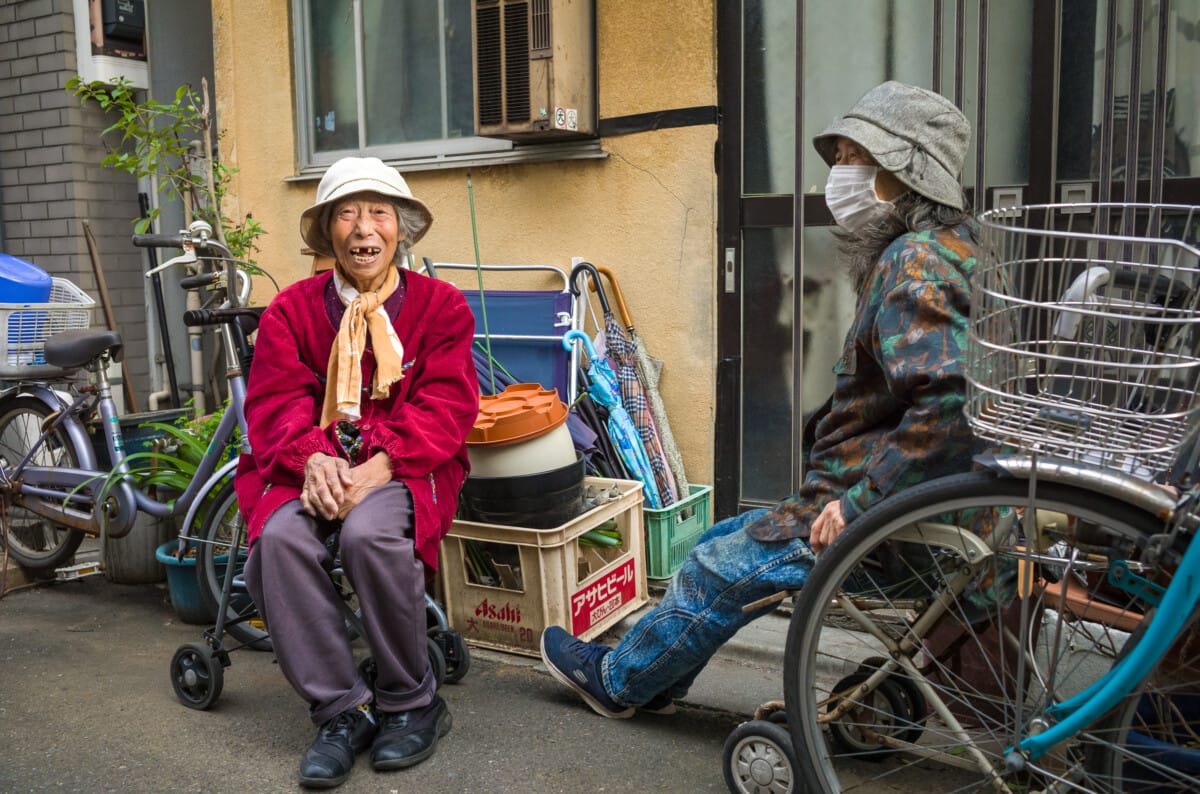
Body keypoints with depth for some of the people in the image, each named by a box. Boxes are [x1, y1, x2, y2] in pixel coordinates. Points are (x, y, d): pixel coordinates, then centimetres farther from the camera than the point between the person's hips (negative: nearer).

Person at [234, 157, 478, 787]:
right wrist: (313, 460, -21)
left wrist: (376, 468, -21)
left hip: (403, 469, -2)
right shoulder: (290, 310, 10)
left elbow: (443, 408, -6)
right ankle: (342, 709, -13)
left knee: (370, 533, -34)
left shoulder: (441, 305, 4)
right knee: (280, 539, -29)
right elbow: (277, 402, 1)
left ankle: (411, 703, -11)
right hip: (315, 468, 3)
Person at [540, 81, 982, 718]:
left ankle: (619, 680, 25)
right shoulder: (941, 251, 12)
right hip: (880, 502, 10)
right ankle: (648, 679, 32)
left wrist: (856, 503, -24)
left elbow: (945, 409, -34)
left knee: (721, 570, 3)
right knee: (721, 543, 17)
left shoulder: (916, 264, -21)